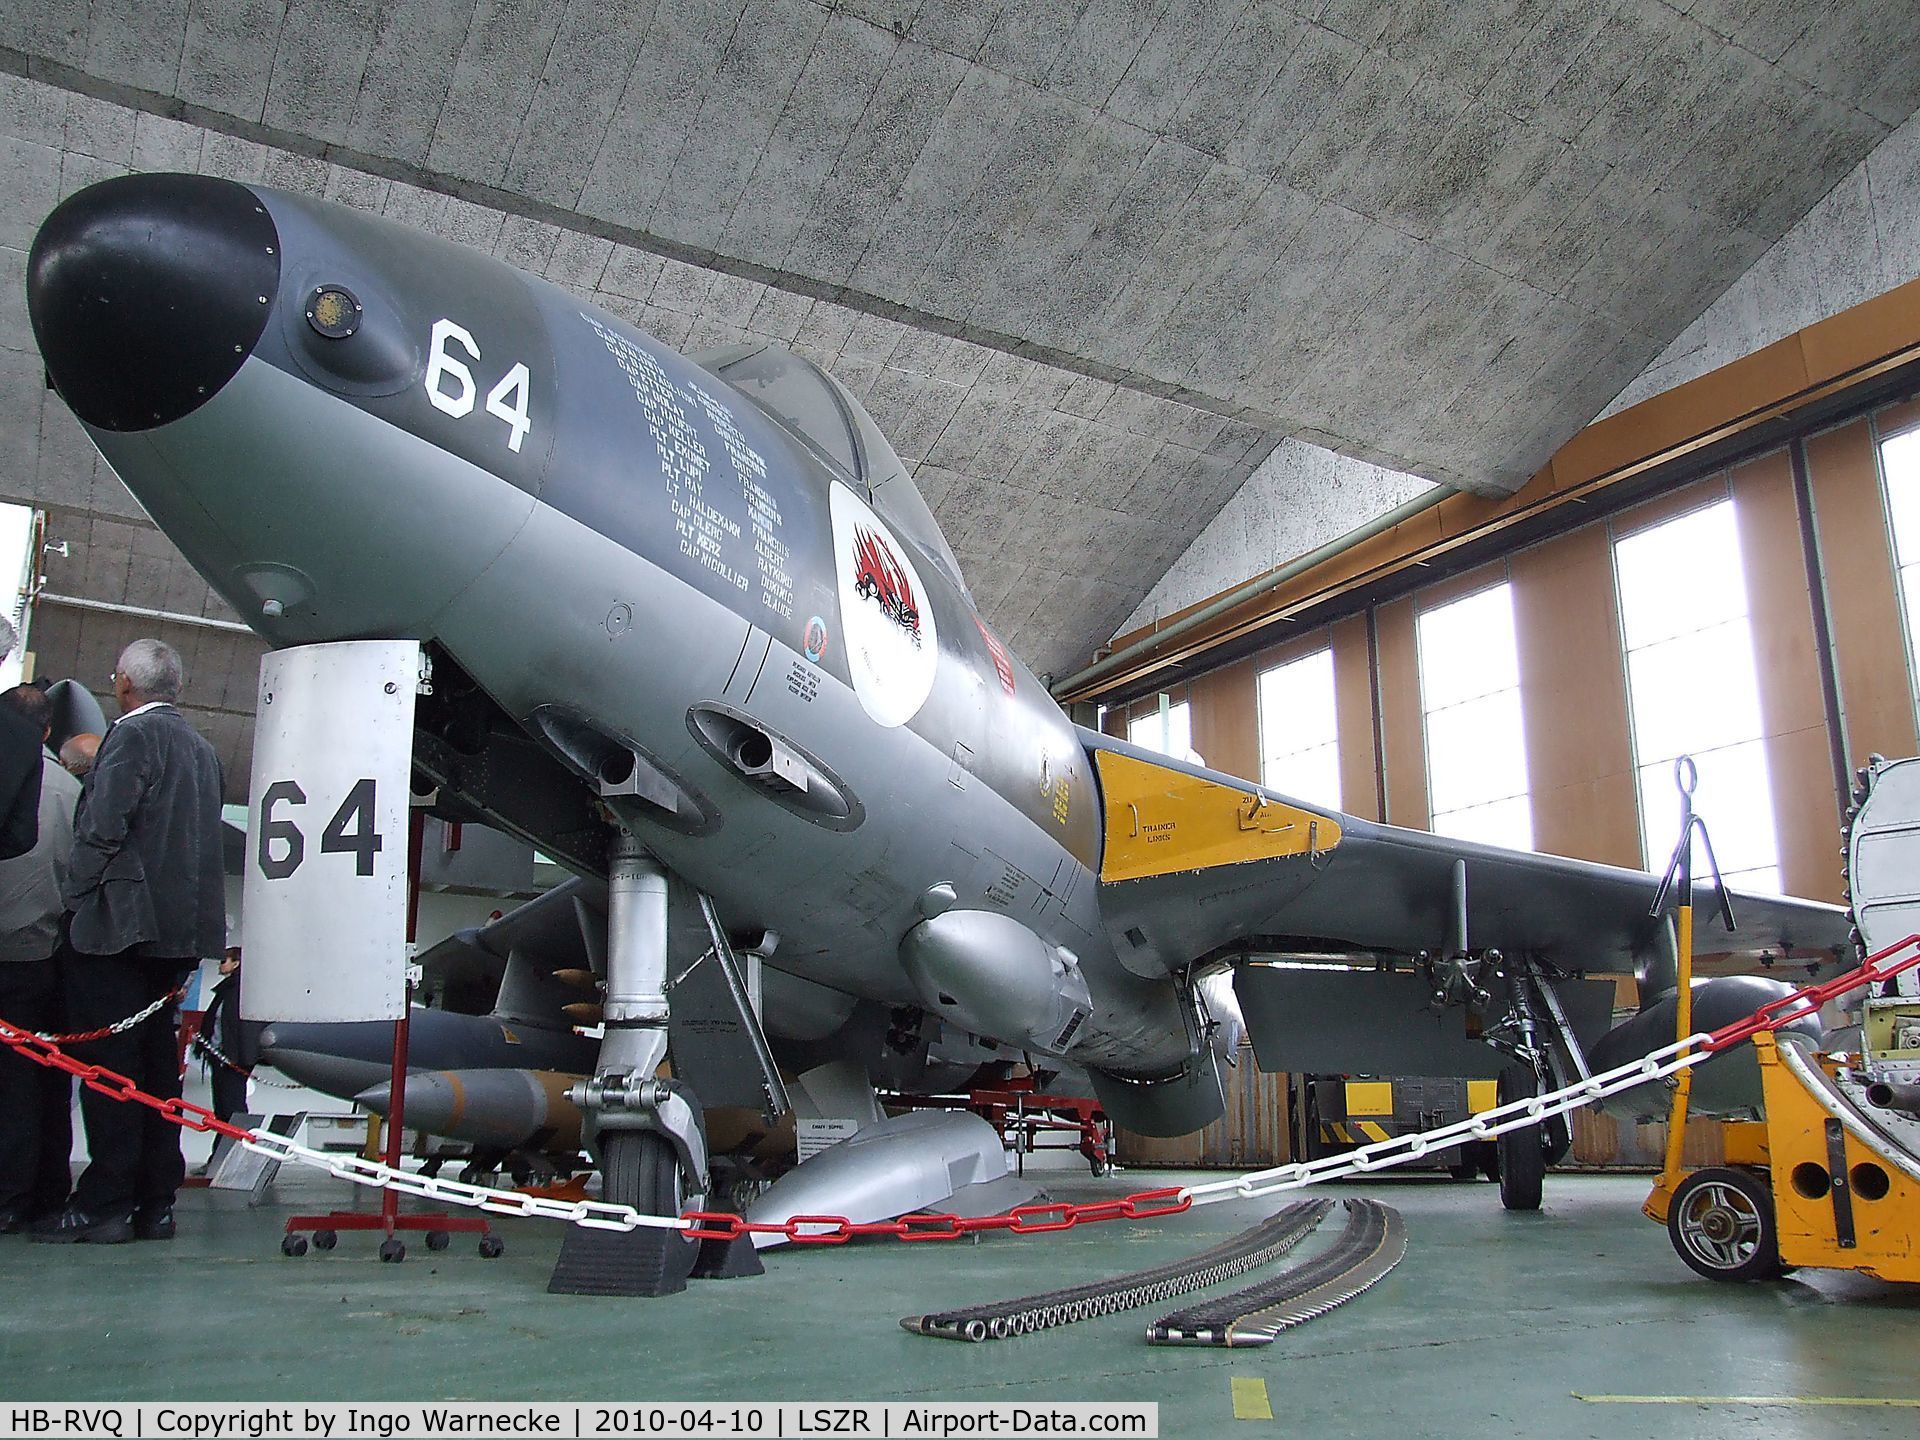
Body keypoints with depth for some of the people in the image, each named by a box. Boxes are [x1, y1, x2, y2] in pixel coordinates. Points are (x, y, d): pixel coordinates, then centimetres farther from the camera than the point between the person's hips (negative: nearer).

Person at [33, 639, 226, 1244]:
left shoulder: (132, 735, -8)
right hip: (177, 925, 8)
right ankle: (155, 1203, 13)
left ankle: (104, 1204, -1)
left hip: (117, 921, -8)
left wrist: (79, 896, -6)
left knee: (108, 1064, -4)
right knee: (156, 1060, 10)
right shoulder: (201, 747, 15)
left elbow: (102, 827, -16)